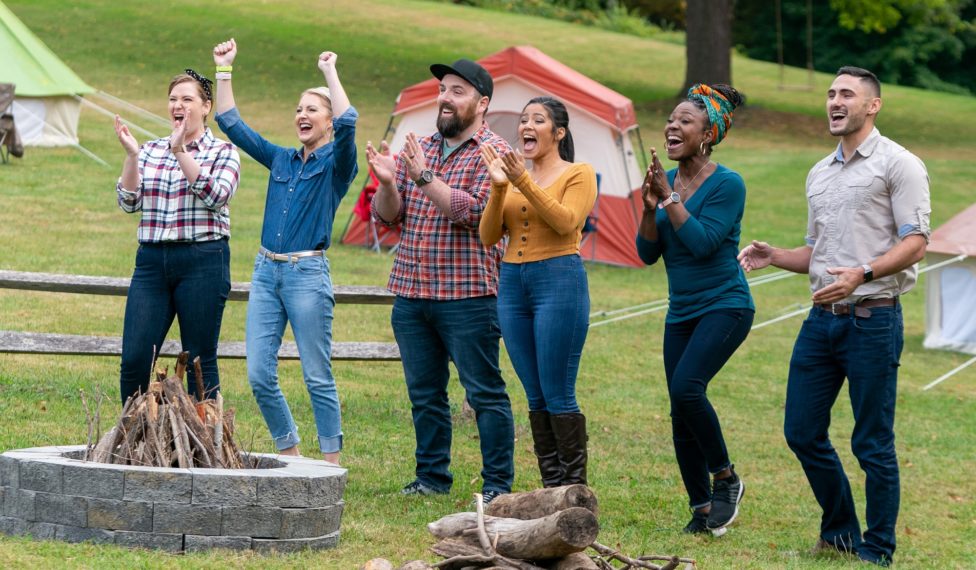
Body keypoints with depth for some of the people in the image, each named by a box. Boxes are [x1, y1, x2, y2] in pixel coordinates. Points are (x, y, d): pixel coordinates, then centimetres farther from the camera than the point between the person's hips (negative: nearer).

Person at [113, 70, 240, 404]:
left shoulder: (223, 152, 4)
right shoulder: (150, 151, 13)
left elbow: (216, 196, -14)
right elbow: (129, 202, 5)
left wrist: (181, 151, -18)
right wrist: (131, 155, -7)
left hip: (202, 261, -3)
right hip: (152, 260, 3)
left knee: (200, 361, 1)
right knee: (134, 359, -3)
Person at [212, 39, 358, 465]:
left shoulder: (335, 164, -1)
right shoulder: (281, 159, 15)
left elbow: (347, 122, -21)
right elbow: (230, 123, 17)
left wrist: (330, 71, -11)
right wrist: (224, 70, 13)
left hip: (307, 274, -6)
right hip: (266, 271, 6)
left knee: (317, 377, -2)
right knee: (259, 375, 1)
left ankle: (331, 465, 4)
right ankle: (290, 455, 14)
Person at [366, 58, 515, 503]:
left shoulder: (493, 152, -4)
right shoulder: (418, 149, 14)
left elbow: (472, 212, -18)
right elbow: (387, 215, 11)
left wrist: (424, 177, -21)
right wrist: (387, 180, -9)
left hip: (466, 297, -6)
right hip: (410, 294, 6)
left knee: (485, 392, -3)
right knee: (424, 394, 11)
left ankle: (497, 484, 1)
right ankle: (432, 476, 19)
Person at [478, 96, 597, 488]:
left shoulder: (578, 175, 1)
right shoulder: (513, 176, 15)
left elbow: (566, 221, -16)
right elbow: (488, 236, 6)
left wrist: (524, 183, -20)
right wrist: (499, 188, -8)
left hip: (559, 281, -6)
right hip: (512, 282, 6)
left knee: (558, 396, -7)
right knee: (535, 397, 8)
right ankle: (551, 490, 13)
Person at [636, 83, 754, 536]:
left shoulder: (727, 184, -12)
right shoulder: (666, 180, 7)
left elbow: (702, 242, -22)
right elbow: (647, 253, 5)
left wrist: (669, 199, -19)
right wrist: (650, 208, -11)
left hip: (724, 306, -7)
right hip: (681, 311, 7)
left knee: (687, 387, -25)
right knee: (680, 414, 4)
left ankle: (725, 477, -5)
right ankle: (701, 510, 14)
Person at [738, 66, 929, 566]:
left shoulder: (897, 164, -4)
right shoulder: (818, 174, 19)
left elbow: (915, 243, -12)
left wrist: (861, 274, -26)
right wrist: (774, 257, 7)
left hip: (872, 320, -7)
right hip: (822, 319, 7)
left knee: (873, 444, -3)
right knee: (802, 432, 8)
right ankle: (839, 529, 25)